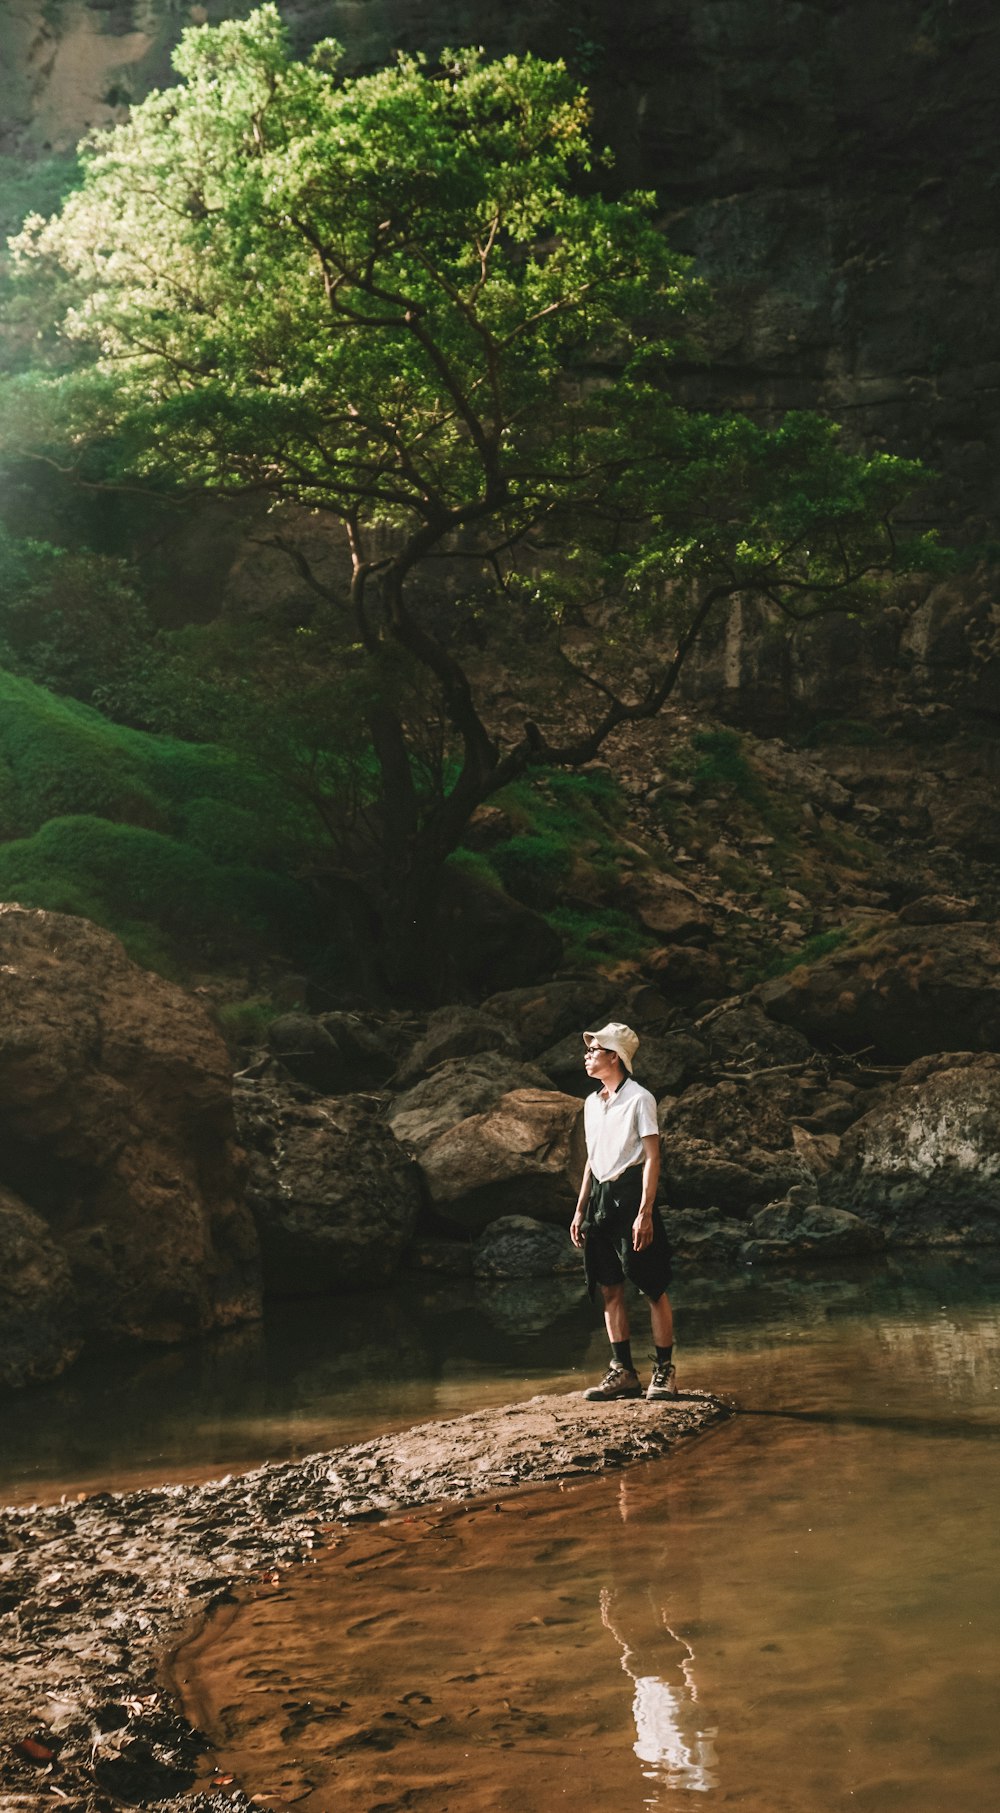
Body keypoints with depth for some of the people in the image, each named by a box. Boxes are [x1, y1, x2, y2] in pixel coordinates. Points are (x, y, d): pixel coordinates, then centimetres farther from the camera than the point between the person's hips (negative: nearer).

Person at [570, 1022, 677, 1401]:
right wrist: (580, 1210, 17)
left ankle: (664, 1371, 1)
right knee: (609, 1289, 5)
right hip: (600, 1198, 7)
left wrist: (645, 1212, -18)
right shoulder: (592, 1103, 15)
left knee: (653, 1288, -3)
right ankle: (622, 1372, 10)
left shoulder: (639, 1099, -7)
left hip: (630, 1194, -7)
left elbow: (652, 1158, -11)